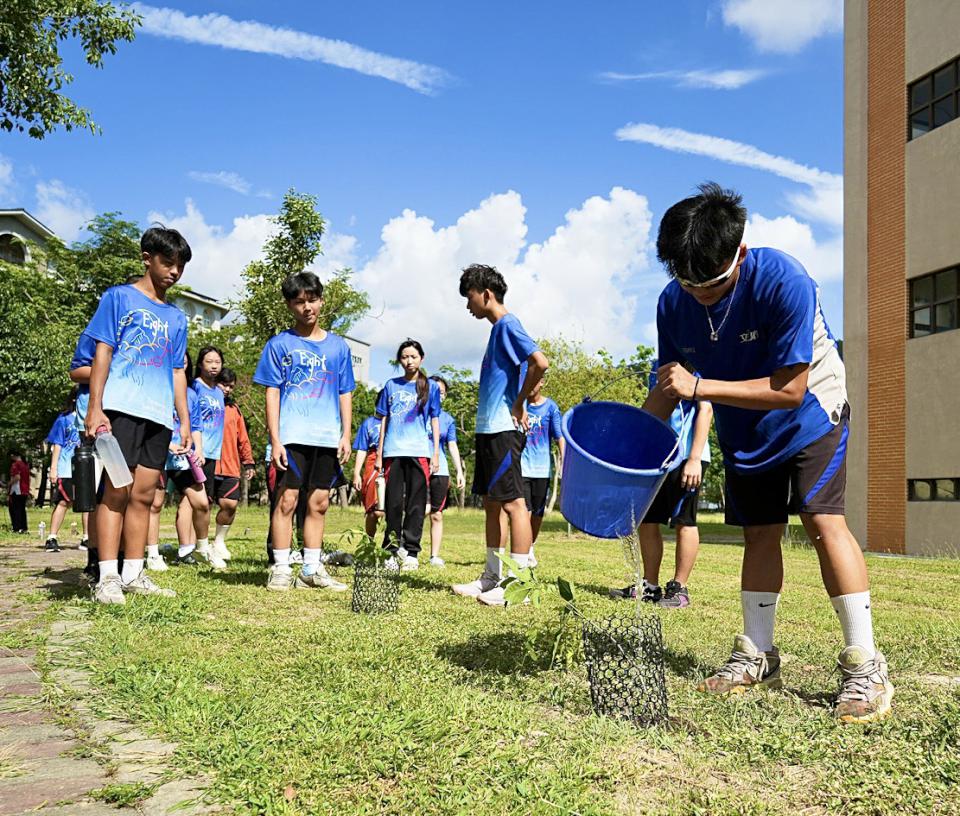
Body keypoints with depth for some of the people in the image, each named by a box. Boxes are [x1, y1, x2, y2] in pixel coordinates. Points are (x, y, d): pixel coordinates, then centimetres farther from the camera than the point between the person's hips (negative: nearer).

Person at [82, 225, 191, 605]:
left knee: (144, 494, 6)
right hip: (122, 407, -5)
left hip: (159, 415, 5)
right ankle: (107, 578, -6)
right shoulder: (119, 297, 4)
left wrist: (185, 420, 13)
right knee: (117, 490, -8)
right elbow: (102, 353, -2)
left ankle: (133, 574, 11)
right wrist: (95, 408, -10)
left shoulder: (176, 317, 19)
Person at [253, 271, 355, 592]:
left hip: (328, 438, 3)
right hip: (292, 436, -3)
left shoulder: (338, 346, 13)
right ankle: (281, 569, 3)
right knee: (287, 499, -5)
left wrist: (346, 434, 4)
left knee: (319, 504, 6)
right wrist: (275, 440, -7)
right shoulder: (279, 344, 4)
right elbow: (272, 394, 1)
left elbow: (345, 394, 14)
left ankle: (311, 570, 14)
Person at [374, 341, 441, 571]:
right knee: (393, 503, 3)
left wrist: (436, 454, 1)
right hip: (393, 452, 2)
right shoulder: (391, 386, 12)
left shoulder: (430, 387, 8)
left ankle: (411, 552, 5)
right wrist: (379, 454, 9)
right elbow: (383, 421, 14)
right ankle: (392, 550, 11)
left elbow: (434, 421, 8)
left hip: (419, 452, -1)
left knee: (416, 504, 0)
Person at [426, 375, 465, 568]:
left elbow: (452, 446, 9)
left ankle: (435, 555, 12)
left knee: (437, 515, 6)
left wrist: (460, 471, 1)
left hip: (440, 470, 3)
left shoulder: (447, 419, 11)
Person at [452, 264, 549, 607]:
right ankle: (491, 578, 21)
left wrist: (518, 406, -15)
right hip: (489, 429, 10)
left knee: (512, 502, -8)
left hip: (503, 430, -10)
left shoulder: (507, 325, -10)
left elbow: (540, 363, -24)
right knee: (491, 504, 13)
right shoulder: (498, 329, 19)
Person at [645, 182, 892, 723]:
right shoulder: (674, 303, -16)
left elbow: (790, 390, -31)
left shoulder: (783, 281, -32)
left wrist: (699, 386, -35)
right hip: (744, 430, 5)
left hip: (811, 412, -4)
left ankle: (865, 667, -10)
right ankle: (758, 656, 17)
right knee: (761, 534, 6)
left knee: (823, 520, -17)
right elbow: (669, 386, -2)